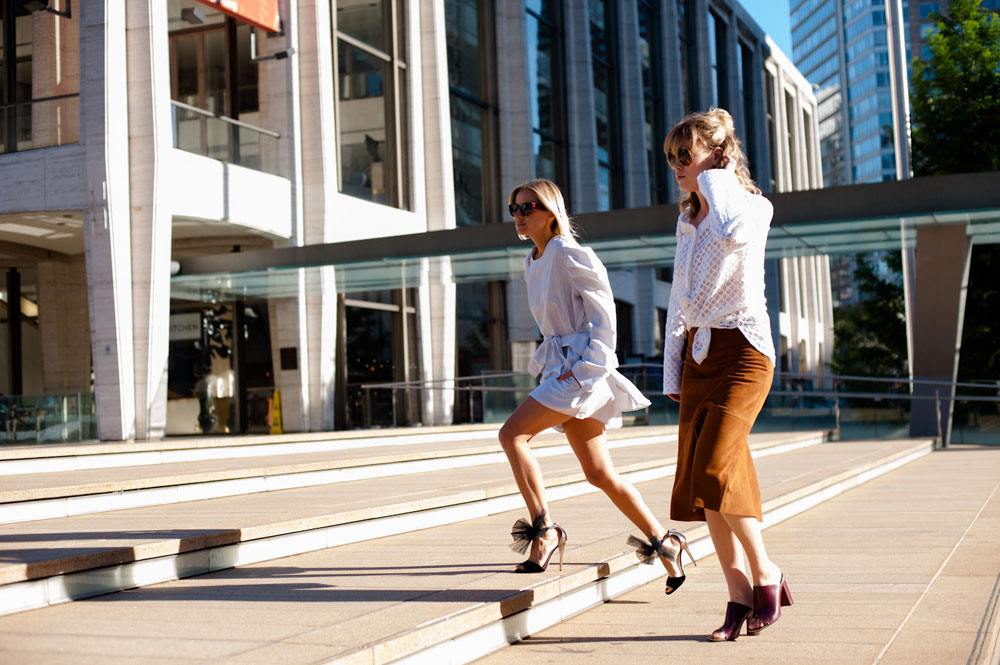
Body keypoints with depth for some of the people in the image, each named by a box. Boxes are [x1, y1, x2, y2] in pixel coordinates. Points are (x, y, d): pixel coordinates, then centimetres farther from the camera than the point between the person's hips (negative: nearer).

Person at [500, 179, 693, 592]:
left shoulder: (570, 255, -11)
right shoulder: (534, 264, 15)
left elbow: (603, 315, -13)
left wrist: (583, 369, -17)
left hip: (585, 367, -9)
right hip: (561, 368, 9)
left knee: (512, 434, -17)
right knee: (599, 473, 7)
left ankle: (543, 528, -10)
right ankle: (662, 541, 15)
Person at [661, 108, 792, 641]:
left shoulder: (754, 206, -5)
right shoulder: (687, 220, 17)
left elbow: (733, 233, -32)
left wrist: (716, 178, -14)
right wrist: (672, 369, 12)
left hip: (742, 349, -7)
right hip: (697, 353, 7)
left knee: (713, 471, -17)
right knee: (698, 478, 0)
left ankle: (766, 574, 1)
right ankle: (739, 594, 7)